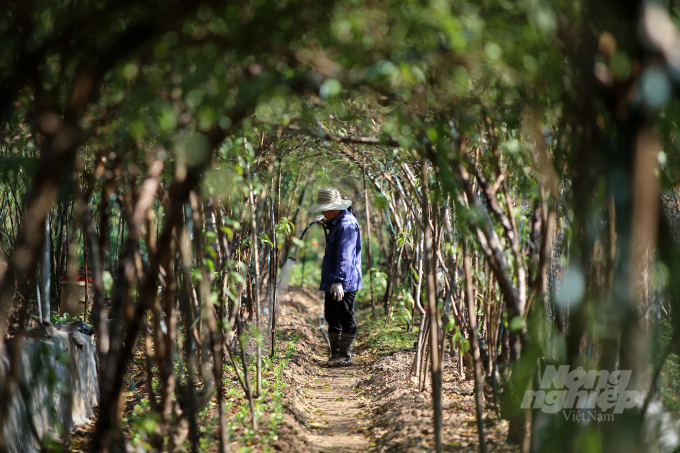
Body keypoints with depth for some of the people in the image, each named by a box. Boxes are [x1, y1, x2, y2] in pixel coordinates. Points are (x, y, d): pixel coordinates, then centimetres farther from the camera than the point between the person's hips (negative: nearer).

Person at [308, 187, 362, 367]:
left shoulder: (347, 225, -20)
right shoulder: (338, 222, 13)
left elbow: (345, 256, -29)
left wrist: (339, 281, -35)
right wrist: (328, 224, 22)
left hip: (345, 282, -11)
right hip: (332, 281, 11)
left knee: (345, 318, -3)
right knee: (332, 318, 15)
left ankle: (346, 355, 4)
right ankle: (335, 354, 22)